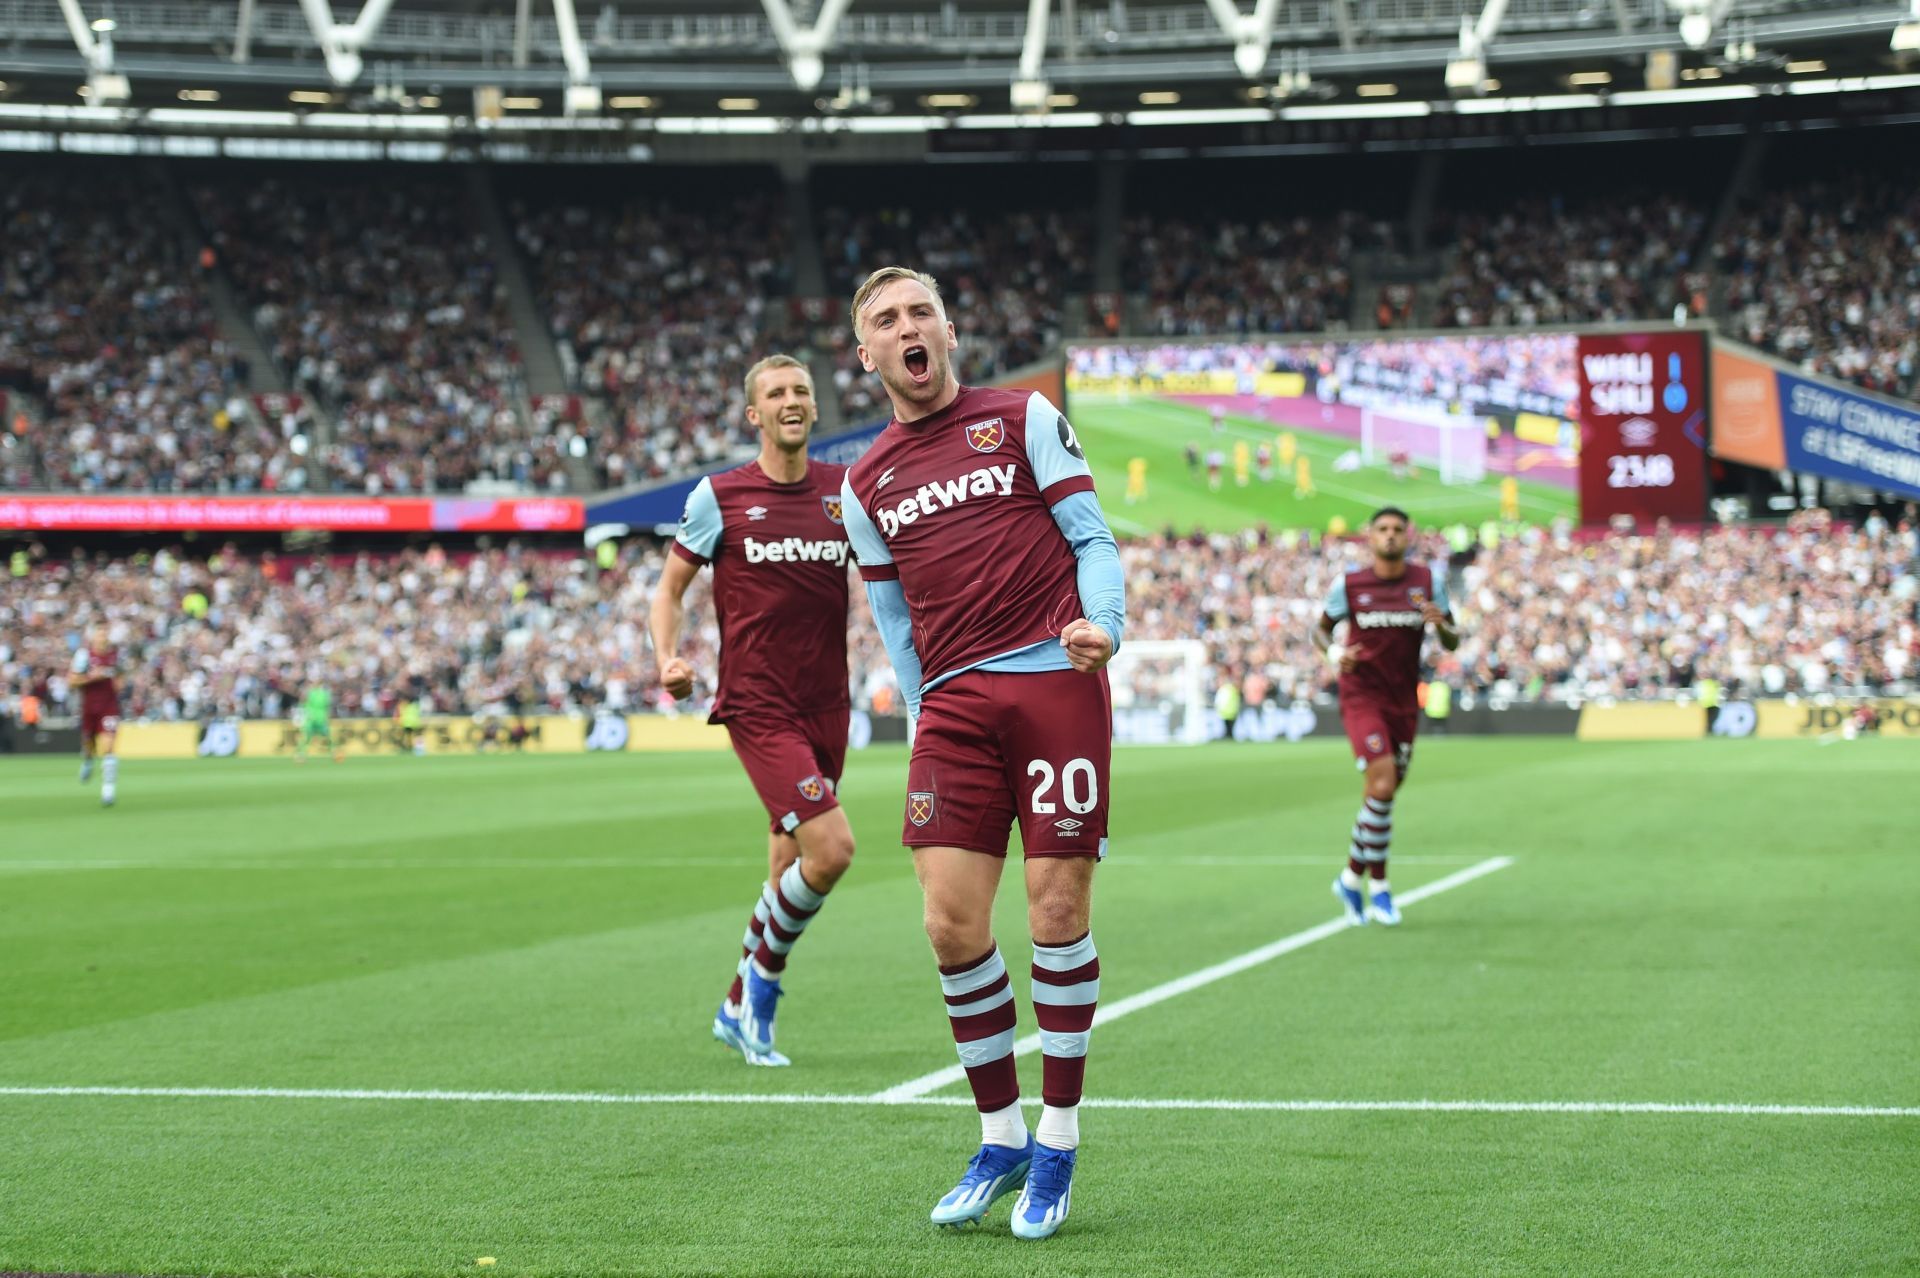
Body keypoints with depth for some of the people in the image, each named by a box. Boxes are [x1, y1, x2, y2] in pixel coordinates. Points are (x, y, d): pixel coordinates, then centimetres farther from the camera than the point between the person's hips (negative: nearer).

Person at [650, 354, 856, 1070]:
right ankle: (761, 980, 5)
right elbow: (670, 588, 7)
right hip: (757, 706, -5)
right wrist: (667, 659, -10)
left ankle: (742, 1009, 28)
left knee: (792, 868, 11)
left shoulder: (845, 488, 7)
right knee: (830, 849, -19)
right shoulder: (719, 496, -2)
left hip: (826, 706, 5)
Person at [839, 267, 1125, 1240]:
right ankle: (1000, 1139, 10)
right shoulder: (866, 486, 16)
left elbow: (1091, 538, 4)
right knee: (952, 924, -6)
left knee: (1057, 912, -5)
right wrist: (924, 715, 10)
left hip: (1055, 678, -3)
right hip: (953, 703, 3)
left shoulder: (1024, 419, 8)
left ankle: (1057, 1141, 8)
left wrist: (1101, 621, -14)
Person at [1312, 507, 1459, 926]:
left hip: (1404, 700, 4)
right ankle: (1378, 886, -5)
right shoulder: (1349, 585, -2)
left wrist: (1441, 625, -17)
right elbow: (1321, 629, 10)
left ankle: (1354, 876, 24)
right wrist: (1334, 653, -11)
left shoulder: (1428, 582, 2)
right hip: (1361, 696, -4)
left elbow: (1452, 643, 7)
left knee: (1386, 791, 7)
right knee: (1382, 784, -18)